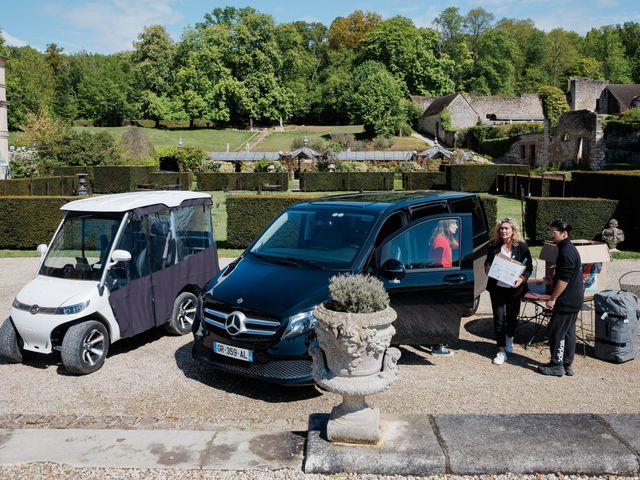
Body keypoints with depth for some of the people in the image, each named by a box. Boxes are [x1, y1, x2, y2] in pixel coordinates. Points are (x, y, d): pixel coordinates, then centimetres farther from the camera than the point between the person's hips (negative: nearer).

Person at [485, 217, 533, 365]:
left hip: (514, 289, -1)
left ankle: (509, 339, 44)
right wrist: (487, 268, -9)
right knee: (498, 319, 3)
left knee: (512, 317, 13)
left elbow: (529, 267, -2)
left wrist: (522, 278, -19)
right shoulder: (494, 246, 1)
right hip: (497, 288, 1)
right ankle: (501, 351, 11)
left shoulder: (522, 247, -5)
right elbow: (487, 263, 13)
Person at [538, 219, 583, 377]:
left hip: (566, 301, -10)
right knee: (568, 332, 14)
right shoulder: (569, 248, 13)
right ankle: (567, 365, 21)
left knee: (556, 331, -2)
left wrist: (553, 298, -18)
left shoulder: (566, 252, -20)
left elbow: (564, 279, -22)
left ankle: (557, 365, 6)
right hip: (574, 300, 10)